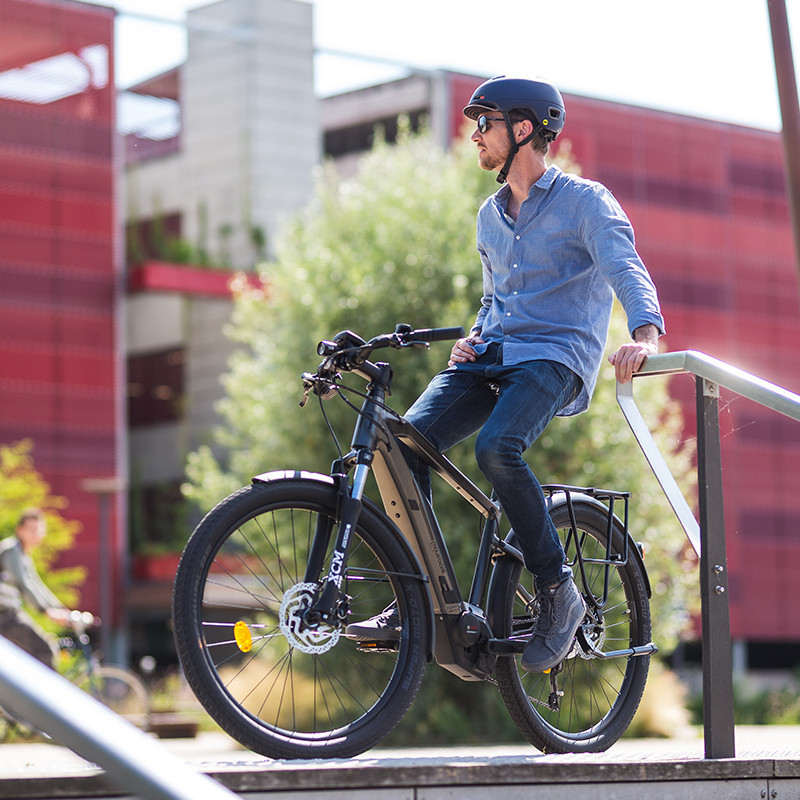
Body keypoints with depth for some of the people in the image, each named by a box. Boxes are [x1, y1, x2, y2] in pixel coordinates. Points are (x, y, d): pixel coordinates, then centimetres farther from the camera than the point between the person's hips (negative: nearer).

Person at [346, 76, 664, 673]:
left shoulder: (585, 201, -1)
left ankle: (558, 592, -19)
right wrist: (473, 338, 9)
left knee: (496, 447, -35)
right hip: (492, 356, 6)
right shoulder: (491, 215, 21)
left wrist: (646, 334, -37)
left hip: (555, 358, -6)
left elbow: (627, 271, -16)